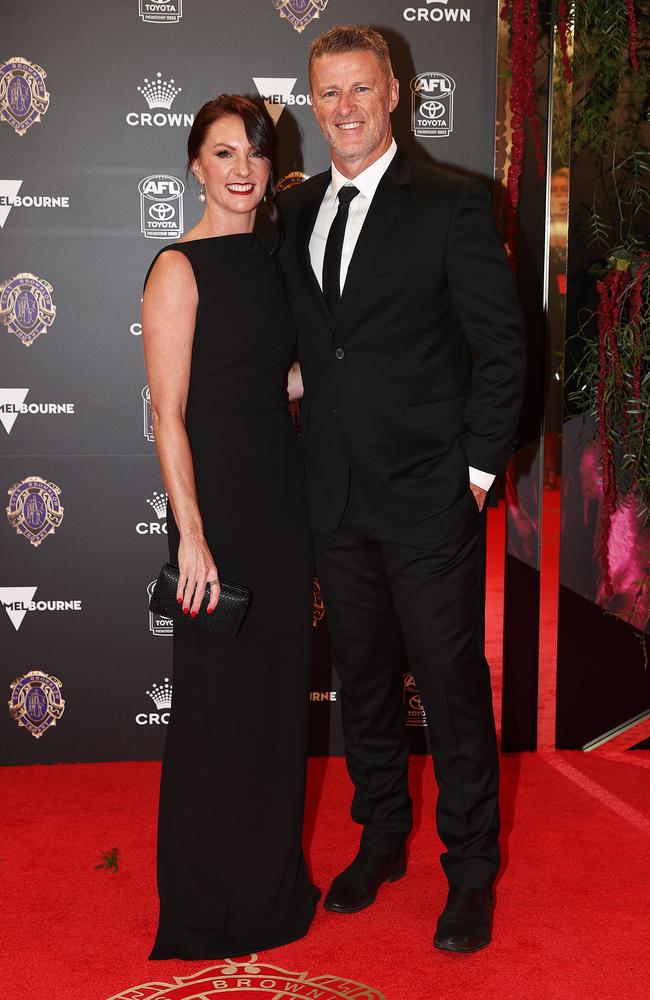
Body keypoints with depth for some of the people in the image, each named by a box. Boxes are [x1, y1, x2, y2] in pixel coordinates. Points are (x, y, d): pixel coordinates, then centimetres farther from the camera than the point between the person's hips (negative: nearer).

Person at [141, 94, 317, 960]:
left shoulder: (272, 262, 10)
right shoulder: (179, 270, -11)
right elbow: (169, 414, -14)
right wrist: (192, 537, -18)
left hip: (283, 496, 7)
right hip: (218, 499, -7)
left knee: (279, 692, 15)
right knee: (218, 701, 3)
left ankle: (273, 882, 32)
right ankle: (207, 906, 21)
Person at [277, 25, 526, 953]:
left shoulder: (451, 203, -7)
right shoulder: (296, 209, 10)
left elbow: (502, 344, -7)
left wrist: (478, 469, -10)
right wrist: (319, 451, 7)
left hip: (430, 496, -5)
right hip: (337, 497, 5)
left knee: (453, 685, 3)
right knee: (363, 678, 17)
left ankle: (471, 869, 20)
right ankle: (382, 838, 35)